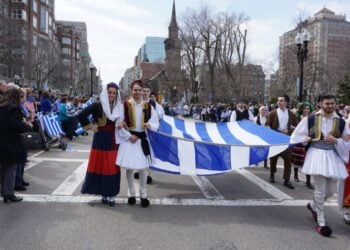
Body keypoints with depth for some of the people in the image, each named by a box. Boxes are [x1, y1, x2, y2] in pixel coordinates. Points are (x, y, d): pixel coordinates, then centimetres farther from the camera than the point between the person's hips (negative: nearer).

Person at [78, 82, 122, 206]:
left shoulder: (119, 107, 4)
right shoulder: (97, 105, -10)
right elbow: (81, 116, -12)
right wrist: (90, 127, -8)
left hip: (113, 141, 4)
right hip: (100, 140, -3)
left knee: (112, 168, 6)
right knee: (100, 166, 4)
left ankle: (111, 195, 16)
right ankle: (104, 194, 18)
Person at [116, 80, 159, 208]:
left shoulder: (148, 106, 2)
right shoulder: (125, 105, -5)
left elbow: (156, 123, 4)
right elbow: (119, 124, -4)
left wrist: (150, 125, -17)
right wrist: (128, 136, -11)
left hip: (143, 139, 1)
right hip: (129, 139, -1)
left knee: (143, 167, 6)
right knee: (129, 167, 6)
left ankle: (143, 194, 21)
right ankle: (131, 193, 23)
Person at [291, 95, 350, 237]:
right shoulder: (310, 119, -1)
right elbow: (298, 136, 10)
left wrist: (335, 140, -12)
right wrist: (306, 139, -6)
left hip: (333, 157, 3)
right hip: (317, 155, -3)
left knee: (331, 190, 10)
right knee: (320, 190, -4)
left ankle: (313, 205, 40)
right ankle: (321, 222, 9)